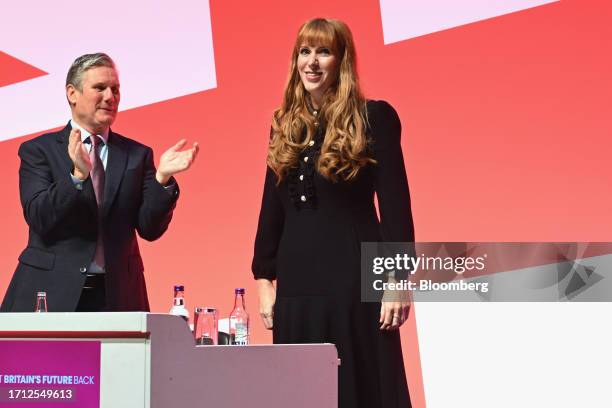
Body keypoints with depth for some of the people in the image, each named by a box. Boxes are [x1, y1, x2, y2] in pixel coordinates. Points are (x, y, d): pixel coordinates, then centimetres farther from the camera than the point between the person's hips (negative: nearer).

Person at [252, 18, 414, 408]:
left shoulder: (374, 117, -3)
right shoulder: (285, 125, 12)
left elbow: (395, 203, -6)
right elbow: (271, 207, 14)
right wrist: (264, 279, 10)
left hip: (355, 278, -5)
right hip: (296, 281, 5)